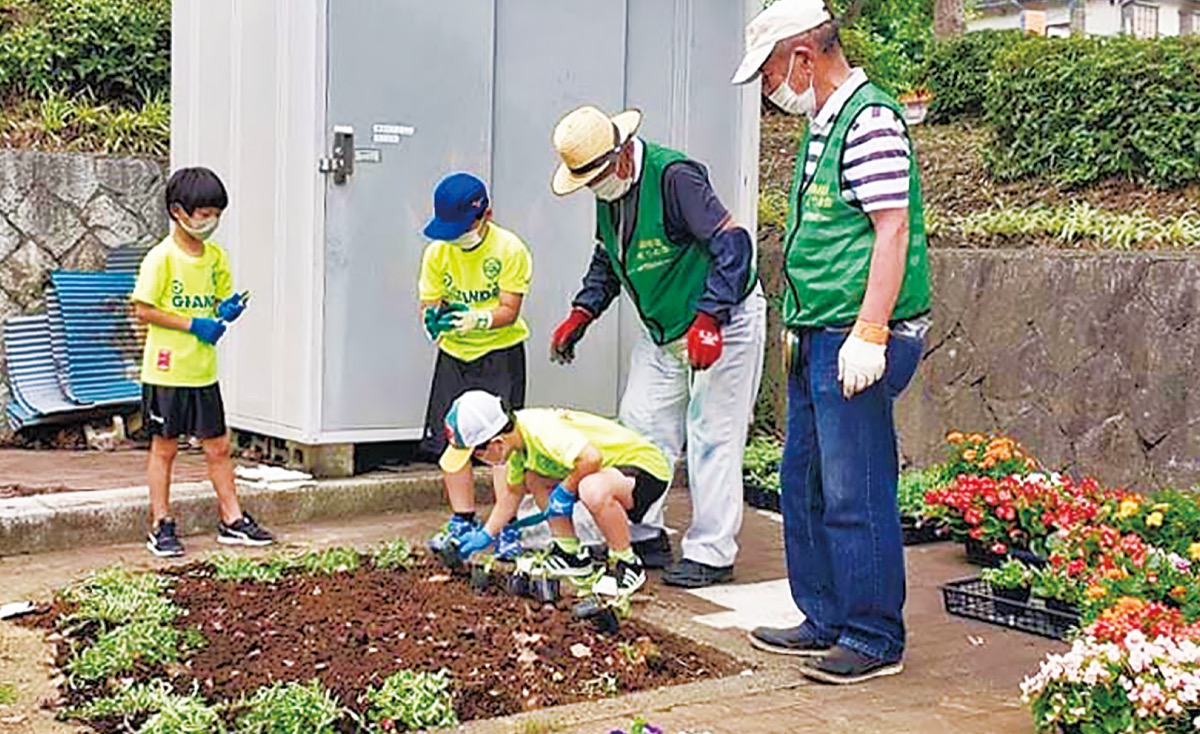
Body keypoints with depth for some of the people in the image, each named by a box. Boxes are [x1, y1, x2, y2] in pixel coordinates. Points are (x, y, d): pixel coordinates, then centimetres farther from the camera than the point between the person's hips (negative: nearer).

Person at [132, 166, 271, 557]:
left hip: (204, 371, 6)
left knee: (218, 447, 9)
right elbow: (144, 311, -13)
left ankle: (232, 520, 19)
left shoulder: (217, 257, 7)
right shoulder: (161, 257, -12)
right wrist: (194, 325, -17)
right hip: (167, 370, -6)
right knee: (164, 448, 5)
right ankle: (161, 526, 14)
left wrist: (227, 311, -7)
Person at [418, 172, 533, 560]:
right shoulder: (437, 253, -4)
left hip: (501, 352, -4)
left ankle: (507, 527, -4)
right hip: (454, 354, 4)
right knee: (451, 437, 3)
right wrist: (434, 319, -28)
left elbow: (509, 310, -18)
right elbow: (429, 303, -4)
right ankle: (463, 521, 16)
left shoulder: (509, 249, -15)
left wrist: (476, 319, -36)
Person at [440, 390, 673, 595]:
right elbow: (513, 491, 19)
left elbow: (591, 457, -42)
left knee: (593, 490, -38)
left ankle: (627, 565, -15)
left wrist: (566, 492, -25)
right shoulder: (519, 437, 2)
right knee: (534, 479, 8)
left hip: (648, 467, -10)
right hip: (610, 468, 10)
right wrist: (486, 535, 20)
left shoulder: (540, 431, -29)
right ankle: (571, 552, 13)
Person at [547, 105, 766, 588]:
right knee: (641, 426, 7)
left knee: (712, 439, -5)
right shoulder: (609, 191, 2)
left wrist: (708, 319, -36)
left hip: (723, 323, -9)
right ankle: (643, 536, 17)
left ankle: (711, 554, 3)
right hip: (662, 330, 9)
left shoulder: (673, 176, -25)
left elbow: (732, 244, -30)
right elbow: (607, 259, 19)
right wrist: (581, 313, 8)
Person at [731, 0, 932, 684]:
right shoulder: (822, 124, 17)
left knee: (855, 493, -4)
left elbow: (893, 231, -19)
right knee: (804, 483, 15)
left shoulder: (871, 120, -13)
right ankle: (826, 621, 27)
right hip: (817, 340, 10)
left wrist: (868, 334, -23)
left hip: (856, 341, -10)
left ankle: (875, 639, 8)